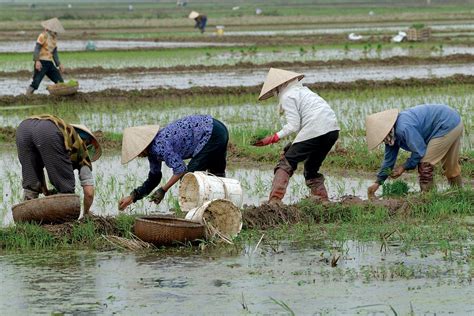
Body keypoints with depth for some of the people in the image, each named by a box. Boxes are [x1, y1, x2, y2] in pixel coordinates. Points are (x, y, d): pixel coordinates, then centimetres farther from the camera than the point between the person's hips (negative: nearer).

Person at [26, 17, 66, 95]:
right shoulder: (43, 36, -7)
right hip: (41, 62, -8)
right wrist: (37, 61, -26)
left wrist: (59, 64, 15)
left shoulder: (54, 38, 17)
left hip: (50, 63, 8)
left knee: (60, 81, 2)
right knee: (36, 82, -13)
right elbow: (37, 48, -15)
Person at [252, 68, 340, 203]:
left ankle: (274, 200, -13)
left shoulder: (287, 96, 1)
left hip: (314, 131, -8)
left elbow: (293, 126, -8)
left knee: (286, 163, -3)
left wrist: (273, 138, -6)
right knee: (312, 168, 22)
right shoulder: (303, 90, 28)